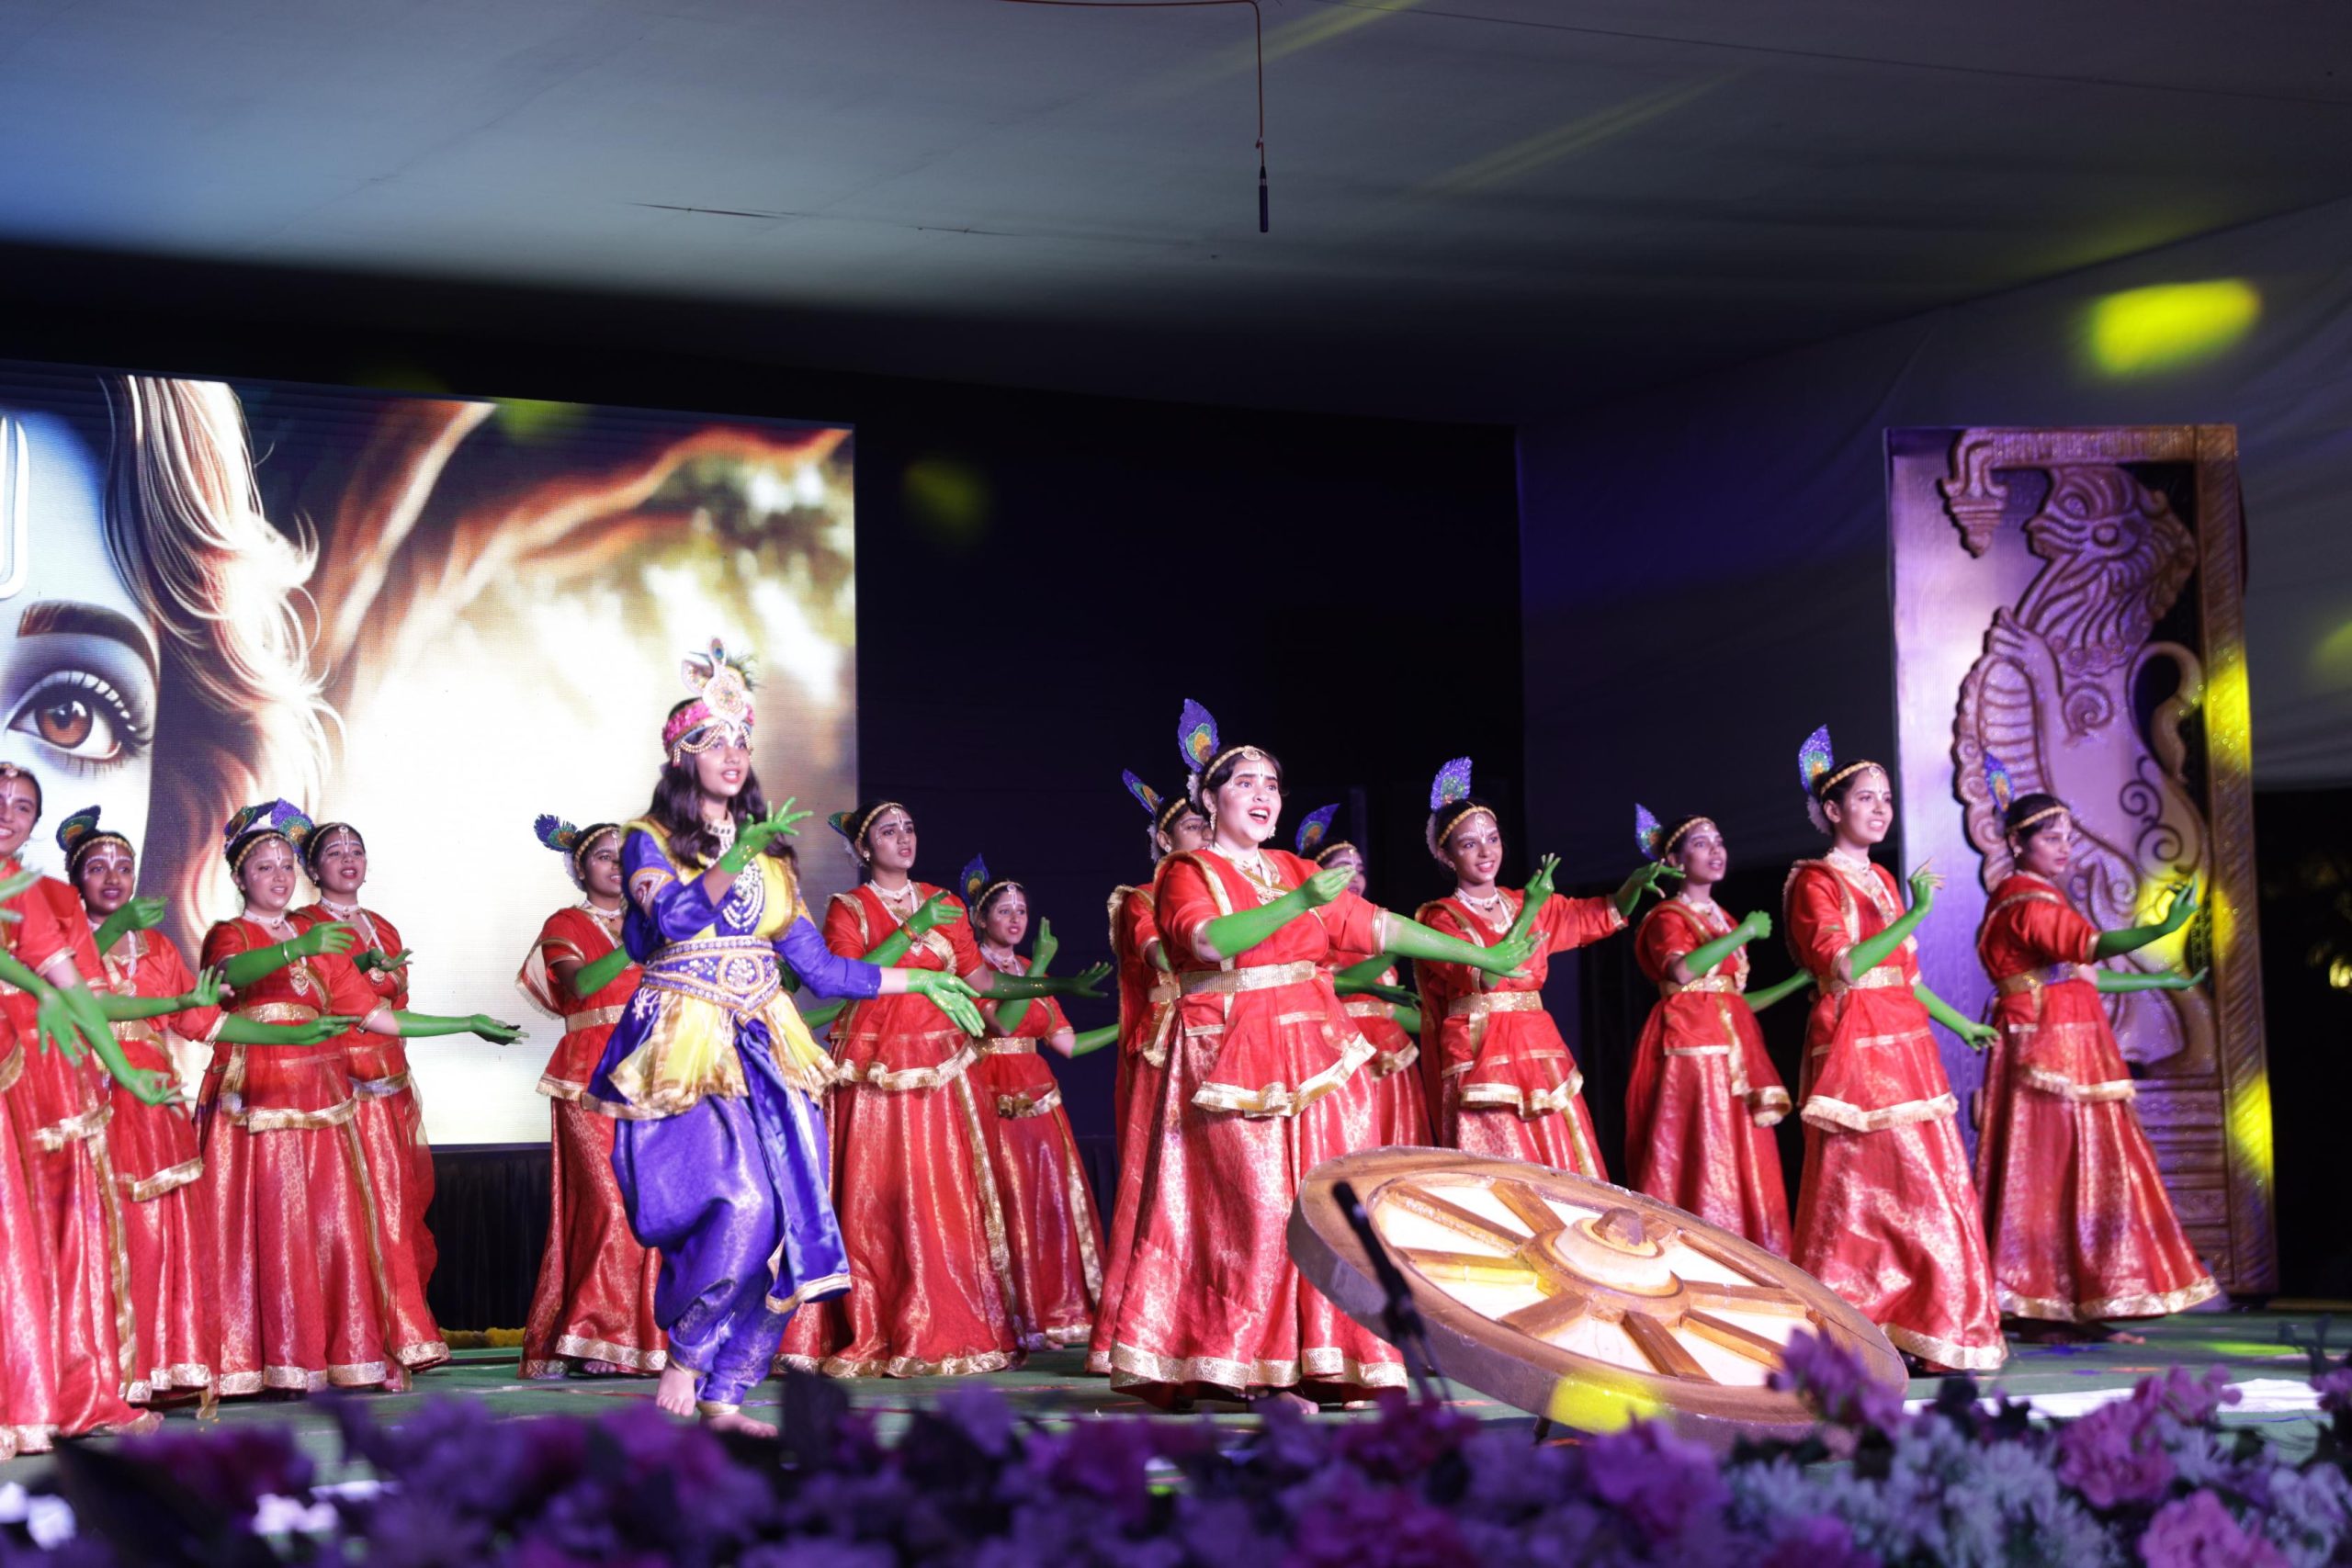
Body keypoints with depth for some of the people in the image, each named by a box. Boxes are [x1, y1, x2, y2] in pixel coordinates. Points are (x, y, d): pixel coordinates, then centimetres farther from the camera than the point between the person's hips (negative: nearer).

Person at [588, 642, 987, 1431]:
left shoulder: (768, 855, 18)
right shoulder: (650, 841, 4)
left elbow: (819, 968, 18)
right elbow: (673, 916, -17)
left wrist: (920, 979, 17)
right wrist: (731, 865, -28)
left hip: (762, 1050, 5)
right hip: (684, 1047, -5)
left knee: (784, 1220, -6)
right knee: (740, 1202, -24)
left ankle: (723, 1394, 3)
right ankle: (683, 1358, -7)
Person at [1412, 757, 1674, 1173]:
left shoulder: (1523, 904, 15)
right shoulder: (1440, 917, -2)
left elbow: (1605, 916, 16)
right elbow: (1483, 976, -18)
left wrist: (1637, 881, -4)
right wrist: (1528, 913, -22)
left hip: (1539, 1051, 6)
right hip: (1481, 1055, -6)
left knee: (1561, 1173, 1)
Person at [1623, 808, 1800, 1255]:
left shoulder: (1723, 921, 22)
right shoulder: (1668, 916, -1)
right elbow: (1683, 971, -22)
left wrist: (1800, 980, 19)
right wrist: (1745, 932, -14)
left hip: (1731, 1046, 8)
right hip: (1691, 1045, -8)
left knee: (1739, 1163, 2)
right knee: (1698, 1157, -14)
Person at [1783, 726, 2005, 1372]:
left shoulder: (1883, 881, 19)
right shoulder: (1815, 882, -5)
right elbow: (1843, 967, -19)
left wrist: (1961, 1025, 27)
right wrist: (1916, 914, -20)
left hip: (1904, 1046, 8)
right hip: (1853, 1048, -8)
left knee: (1927, 1187, 4)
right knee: (1861, 1189, -9)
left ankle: (1904, 1333, 8)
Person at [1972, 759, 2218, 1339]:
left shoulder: (2042, 898, 19)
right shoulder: (2026, 903, -14)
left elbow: (2078, 974, 22)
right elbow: (2091, 945, -32)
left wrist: (2160, 982, 24)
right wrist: (2162, 928, -47)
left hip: (2071, 1049, 10)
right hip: (2045, 1048, -10)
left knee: (2075, 1175, 8)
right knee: (2055, 1176, -9)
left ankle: (2061, 1311, 9)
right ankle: (2055, 1312, -7)